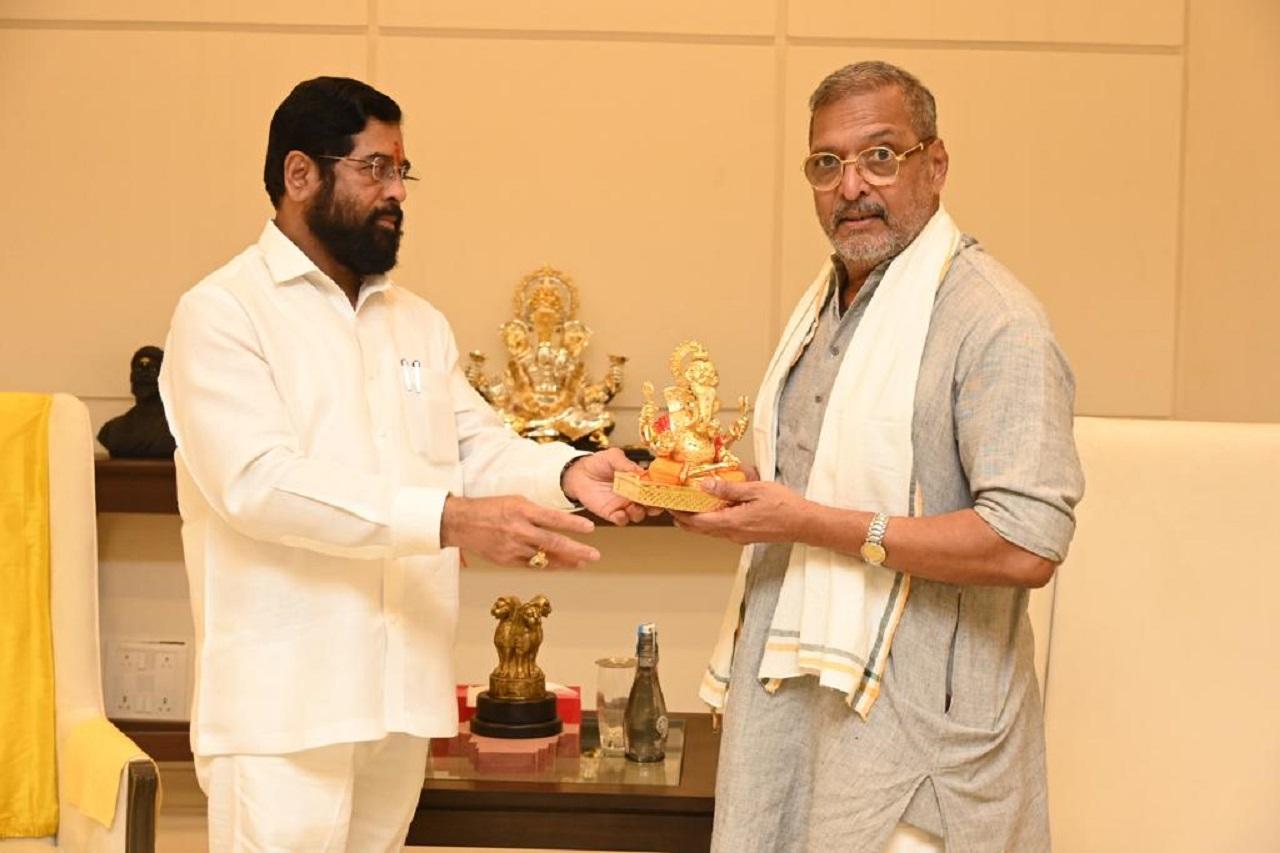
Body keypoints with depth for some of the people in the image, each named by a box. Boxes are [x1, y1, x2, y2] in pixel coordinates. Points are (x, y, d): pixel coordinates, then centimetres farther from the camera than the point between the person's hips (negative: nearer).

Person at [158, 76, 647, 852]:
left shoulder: (420, 322, 15)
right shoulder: (223, 312, -8)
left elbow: (480, 448, 10)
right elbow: (260, 481, -20)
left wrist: (564, 473, -13)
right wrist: (450, 519, -28)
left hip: (402, 686, 7)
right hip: (285, 695, -6)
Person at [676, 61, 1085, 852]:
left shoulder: (994, 320, -15)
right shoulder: (824, 306, 14)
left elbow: (1027, 545, -23)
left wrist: (812, 524, -21)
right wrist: (733, 500, 8)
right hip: (792, 691, 8)